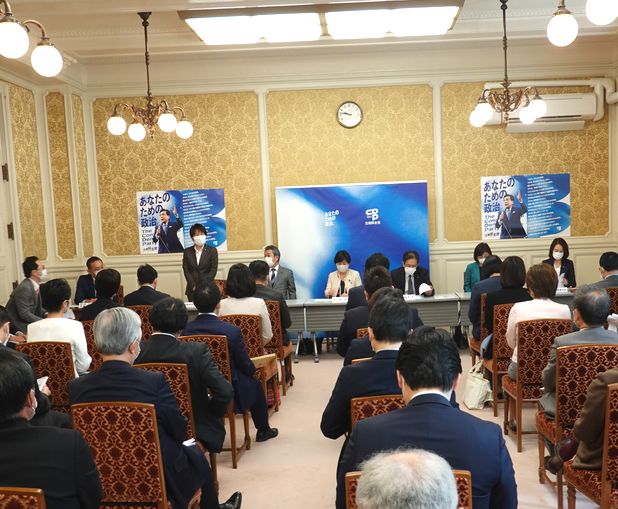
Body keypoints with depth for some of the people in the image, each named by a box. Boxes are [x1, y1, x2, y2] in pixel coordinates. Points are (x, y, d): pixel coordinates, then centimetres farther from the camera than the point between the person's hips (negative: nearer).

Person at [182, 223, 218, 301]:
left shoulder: (212, 250, 3)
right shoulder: (187, 252, 9)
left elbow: (213, 270, -2)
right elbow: (186, 271, 3)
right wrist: (194, 286, -9)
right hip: (192, 290, 2)